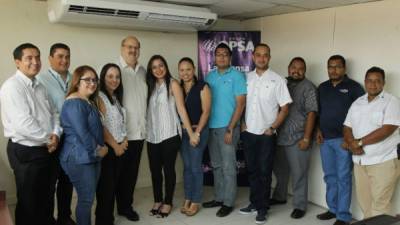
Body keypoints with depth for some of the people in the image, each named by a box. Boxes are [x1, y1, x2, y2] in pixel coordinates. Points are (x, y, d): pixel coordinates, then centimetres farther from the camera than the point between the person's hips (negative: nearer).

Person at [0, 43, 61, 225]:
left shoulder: (39, 86, 11)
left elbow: (53, 113, 11)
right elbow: (23, 123, -25)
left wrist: (56, 134, -8)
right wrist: (48, 139, -13)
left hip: (47, 150, 8)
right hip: (26, 152, -8)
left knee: (47, 198, 22)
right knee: (29, 202, 9)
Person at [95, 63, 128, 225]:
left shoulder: (116, 97, 13)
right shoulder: (99, 97, -12)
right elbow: (101, 126, -18)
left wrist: (124, 142, 1)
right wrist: (115, 146, -13)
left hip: (119, 148, 8)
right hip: (106, 148, -8)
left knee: (114, 185, 13)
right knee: (105, 186, -1)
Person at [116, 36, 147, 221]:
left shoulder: (143, 71, 12)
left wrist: (145, 125, 13)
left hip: (139, 131, 6)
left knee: (132, 172, 14)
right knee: (120, 171, 7)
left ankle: (127, 205, 28)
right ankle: (122, 206, 23)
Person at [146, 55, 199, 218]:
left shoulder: (173, 84, -4)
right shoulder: (150, 86, 11)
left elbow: (181, 109, -9)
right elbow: (148, 110, 11)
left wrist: (191, 133, -13)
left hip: (170, 134, -4)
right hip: (152, 135, 5)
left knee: (168, 169, 5)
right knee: (154, 169, 10)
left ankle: (167, 202, 20)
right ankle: (157, 200, 27)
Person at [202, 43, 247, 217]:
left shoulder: (237, 76, -5)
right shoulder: (209, 76, 10)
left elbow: (240, 104, -10)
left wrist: (230, 129, -15)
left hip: (227, 128, -5)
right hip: (211, 127, 5)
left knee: (228, 167, 1)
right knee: (216, 165, 14)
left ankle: (228, 202, 11)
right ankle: (219, 198, 26)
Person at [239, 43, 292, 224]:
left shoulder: (277, 80, -6)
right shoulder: (246, 78, 5)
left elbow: (284, 108, -4)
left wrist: (272, 128, -10)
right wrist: (242, 124, 2)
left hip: (267, 134, -3)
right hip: (248, 133, 4)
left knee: (264, 172, 4)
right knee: (252, 170, 13)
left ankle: (262, 208, 17)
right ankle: (254, 202, 28)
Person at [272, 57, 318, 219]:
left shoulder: (308, 87, -5)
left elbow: (311, 113, -11)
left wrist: (306, 138, -16)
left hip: (297, 138, -5)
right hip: (279, 137, 6)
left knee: (298, 174, 2)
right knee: (280, 170, 19)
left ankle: (300, 206, 15)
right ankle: (279, 196, 38)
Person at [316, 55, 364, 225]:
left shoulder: (354, 87, -3)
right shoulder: (322, 88, 13)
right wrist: (319, 130, 8)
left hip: (343, 139, -5)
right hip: (326, 139, 5)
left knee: (343, 178, -1)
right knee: (330, 176, 12)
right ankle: (333, 209, 25)